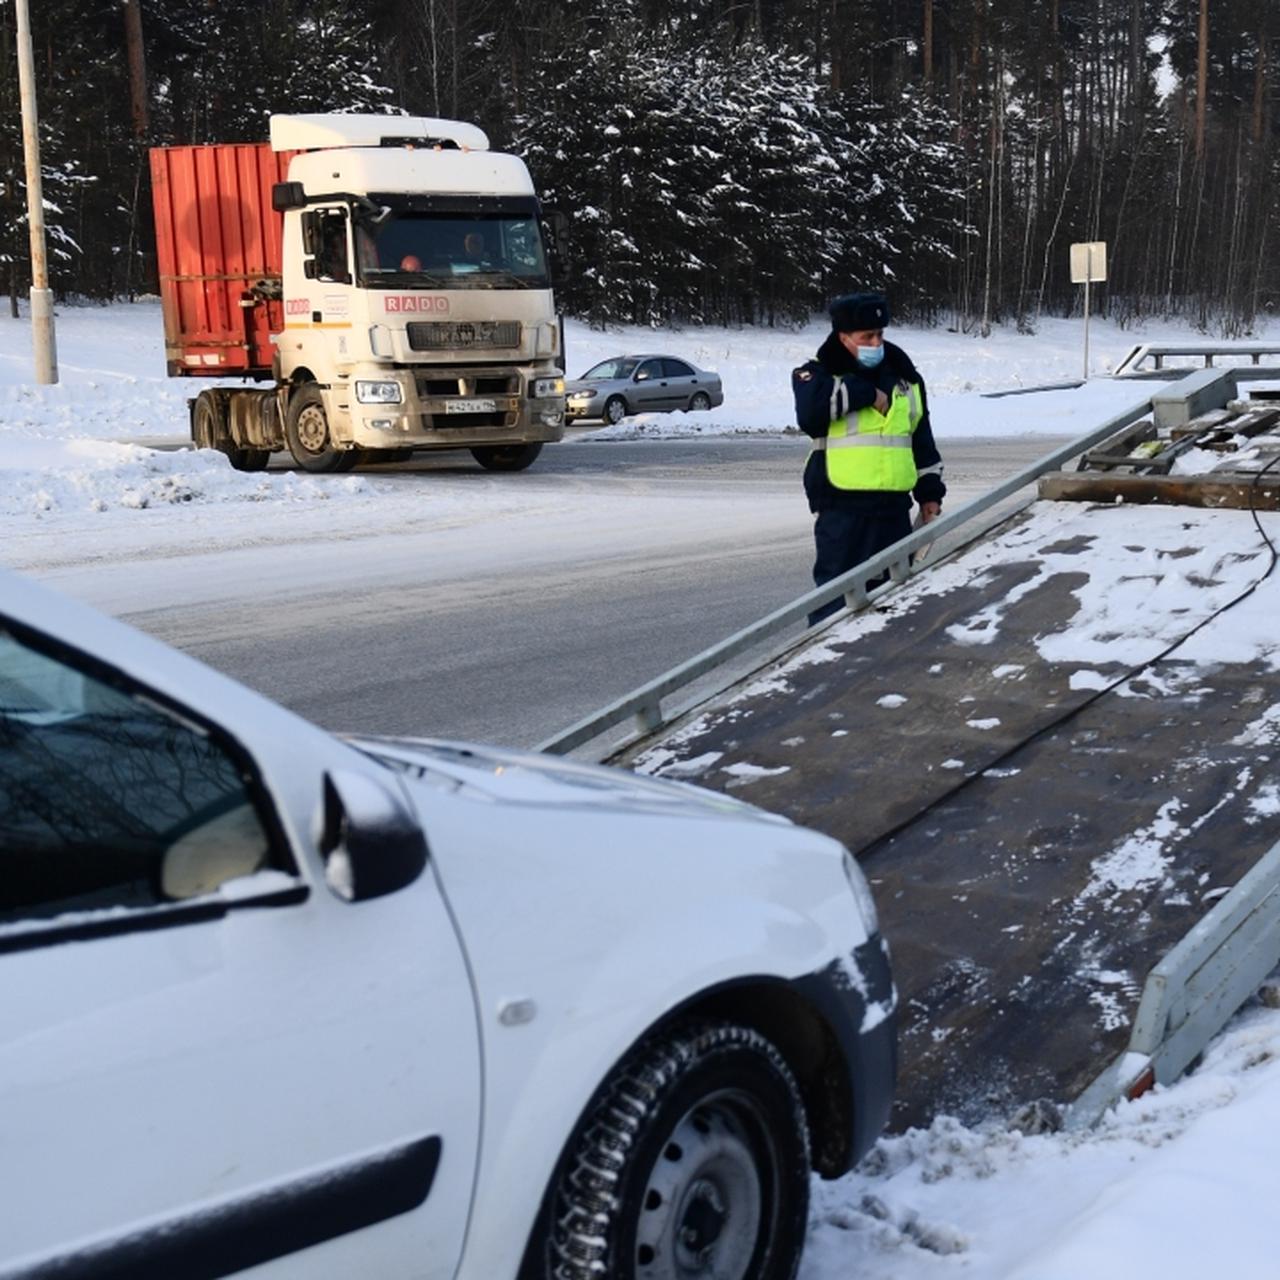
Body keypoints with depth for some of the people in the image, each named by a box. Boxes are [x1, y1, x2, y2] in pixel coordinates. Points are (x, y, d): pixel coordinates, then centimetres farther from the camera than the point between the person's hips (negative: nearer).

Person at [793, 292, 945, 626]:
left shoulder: (903, 376, 14)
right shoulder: (818, 374, -2)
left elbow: (922, 439, 20)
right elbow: (811, 411, -25)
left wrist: (930, 493, 16)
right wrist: (866, 393, -18)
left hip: (893, 507, 5)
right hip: (842, 509, -5)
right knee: (837, 595, -6)